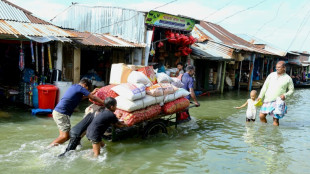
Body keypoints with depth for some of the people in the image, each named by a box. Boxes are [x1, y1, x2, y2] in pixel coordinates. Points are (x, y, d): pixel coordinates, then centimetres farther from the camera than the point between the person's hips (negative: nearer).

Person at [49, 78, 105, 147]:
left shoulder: (74, 86, 18)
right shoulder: (80, 87, -8)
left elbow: (81, 96, 35)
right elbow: (93, 98, -6)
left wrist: (92, 93, 37)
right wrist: (104, 103, 2)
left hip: (57, 111, 10)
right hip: (61, 113, -10)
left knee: (64, 135, 11)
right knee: (66, 136, -8)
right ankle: (49, 147, -3)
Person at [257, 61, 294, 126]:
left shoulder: (288, 78, -1)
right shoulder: (272, 75, 7)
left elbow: (291, 90, 7)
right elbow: (265, 86, 9)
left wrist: (285, 95, -13)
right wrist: (260, 96, 3)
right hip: (267, 100, 3)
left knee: (275, 119, -3)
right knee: (261, 116, 2)